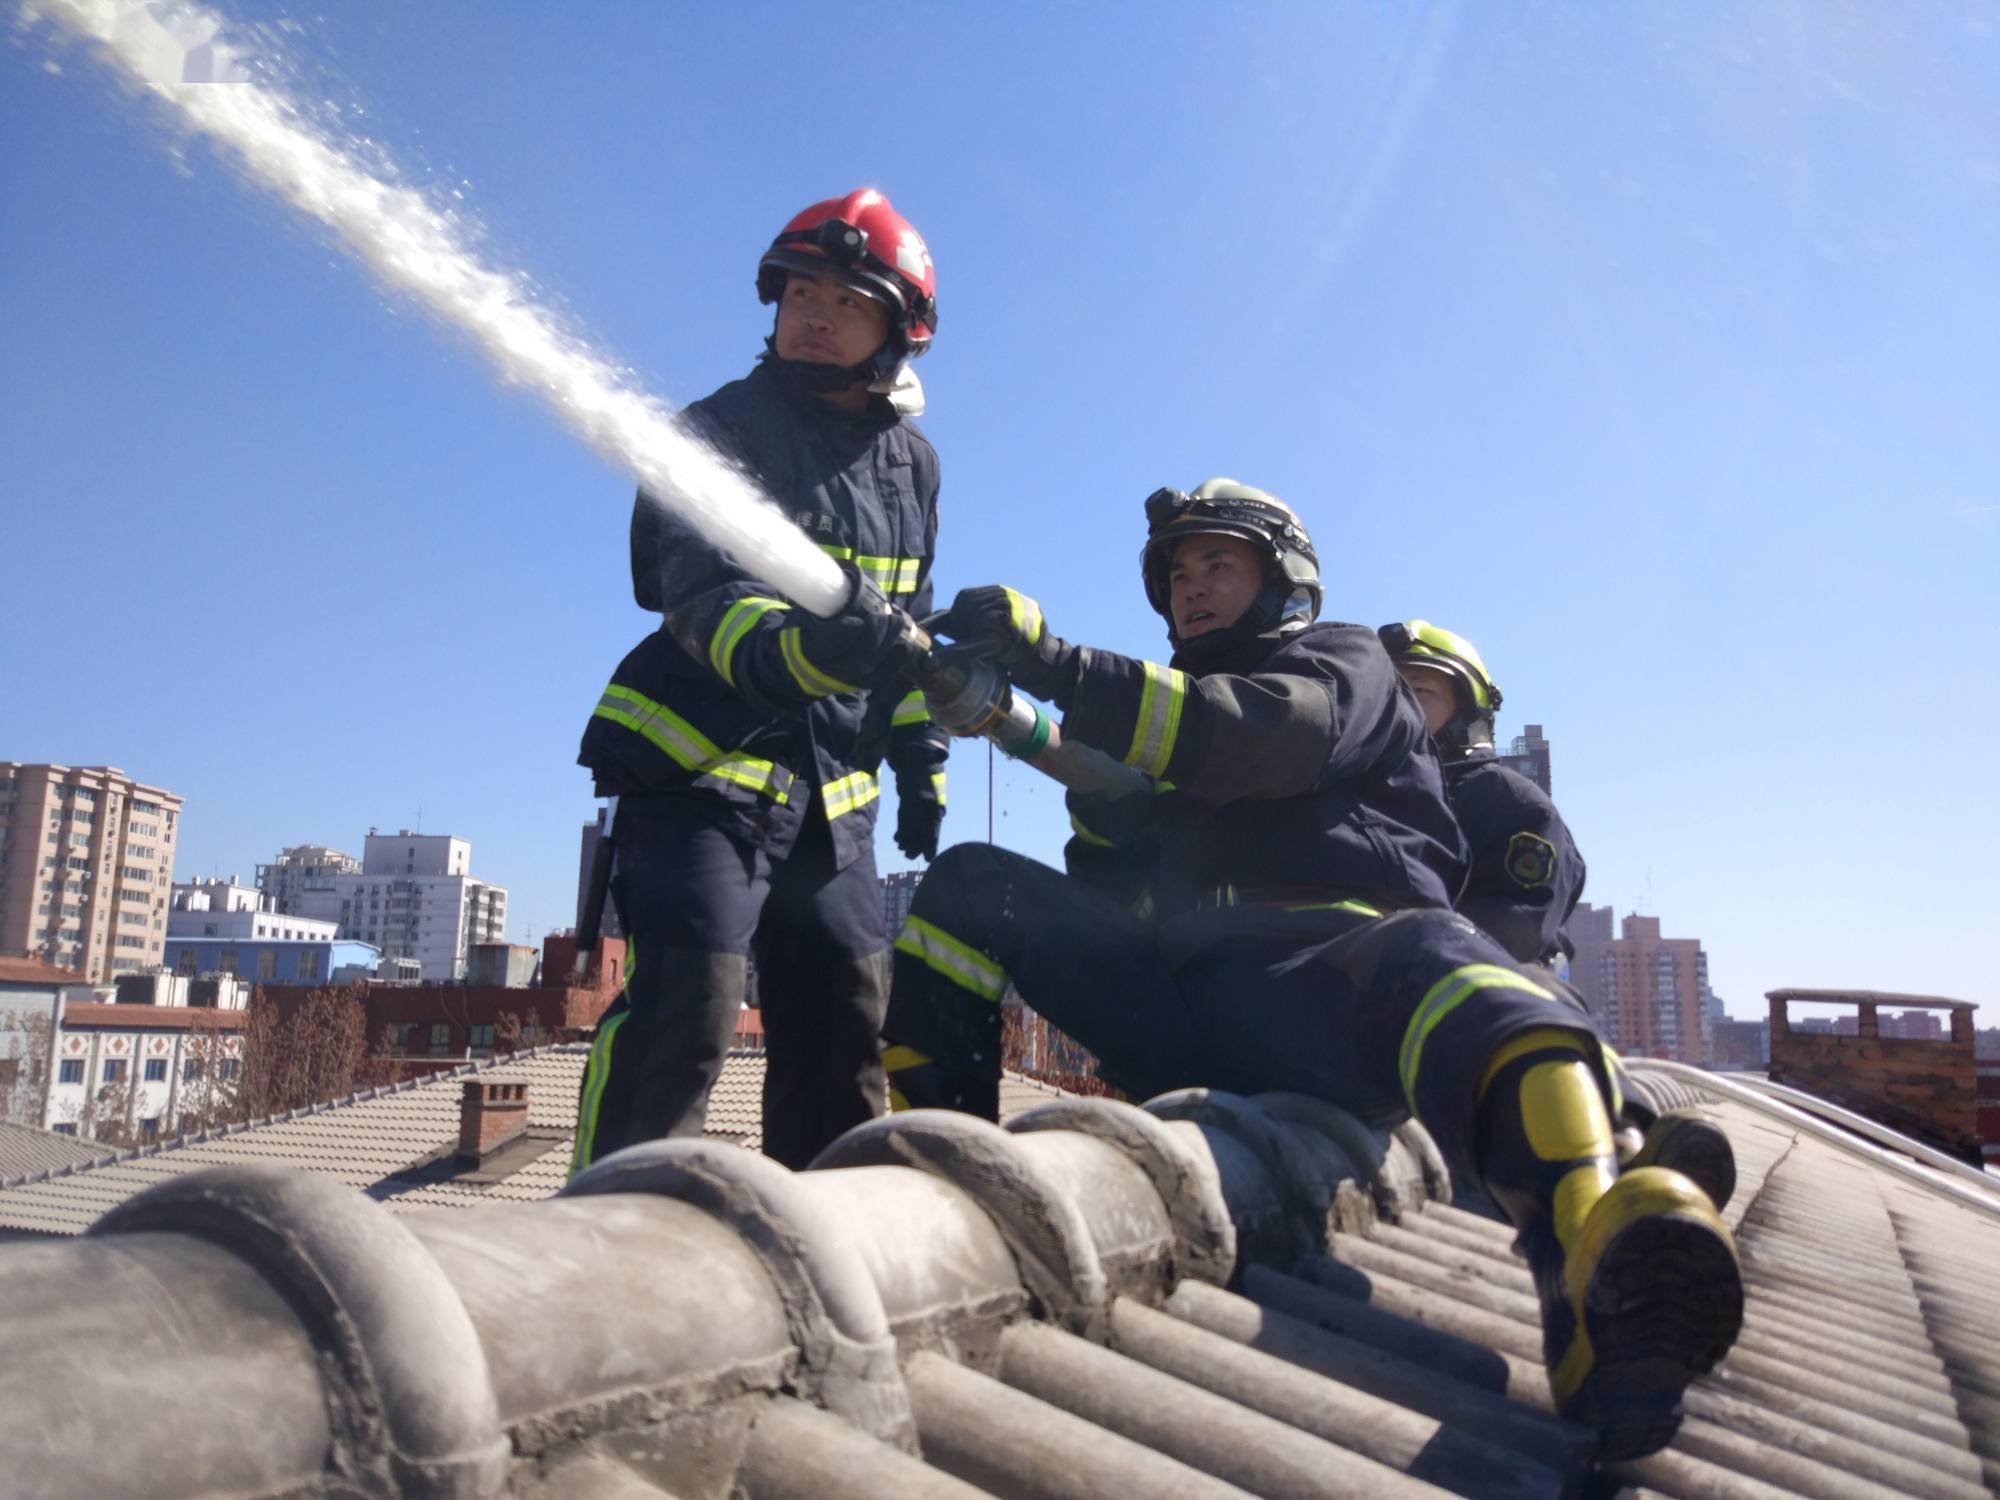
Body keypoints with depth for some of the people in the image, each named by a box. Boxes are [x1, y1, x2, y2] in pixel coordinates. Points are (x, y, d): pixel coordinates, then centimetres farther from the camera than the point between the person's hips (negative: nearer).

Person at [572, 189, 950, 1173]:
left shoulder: (910, 462, 13)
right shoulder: (721, 429, -6)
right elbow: (700, 587, -23)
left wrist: (919, 755, 16)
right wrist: (782, 647, -44)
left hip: (830, 792, 6)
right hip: (704, 763, -5)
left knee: (847, 1019, 7)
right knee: (683, 1002, -17)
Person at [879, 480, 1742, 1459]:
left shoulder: (1342, 661, 18)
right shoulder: (1170, 718, 34)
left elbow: (1260, 736, -9)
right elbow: (1107, 899, 20)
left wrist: (1055, 662, -17)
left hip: (1323, 999, -5)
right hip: (1186, 1019, 5)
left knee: (1434, 959, -39)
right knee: (970, 884, -1)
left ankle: (1600, 1266, -68)